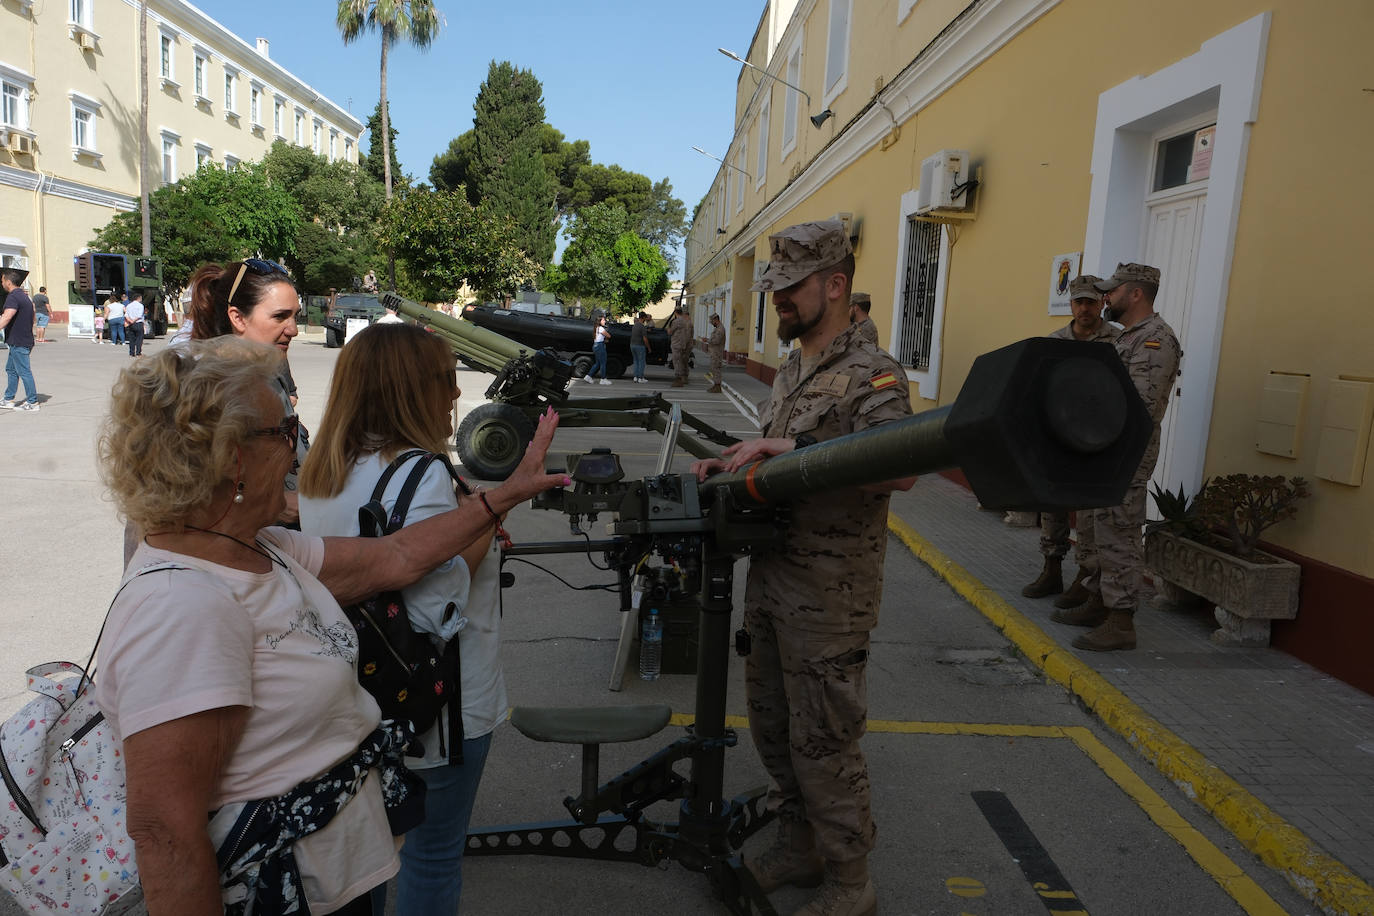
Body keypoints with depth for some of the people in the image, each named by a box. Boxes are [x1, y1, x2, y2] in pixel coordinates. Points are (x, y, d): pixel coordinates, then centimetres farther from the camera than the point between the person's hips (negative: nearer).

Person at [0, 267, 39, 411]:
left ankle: (32, 402, 0)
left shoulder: (13, 297, -16)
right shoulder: (24, 296, 16)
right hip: (25, 340, 10)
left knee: (24, 372, -5)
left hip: (18, 343, -10)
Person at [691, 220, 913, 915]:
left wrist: (790, 451, -32)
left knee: (822, 743, 3)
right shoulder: (791, 370, 14)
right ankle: (797, 847, 39)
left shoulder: (871, 374, -15)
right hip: (771, 578, 9)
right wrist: (730, 461, 6)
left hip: (827, 597, -9)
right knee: (772, 726, 19)